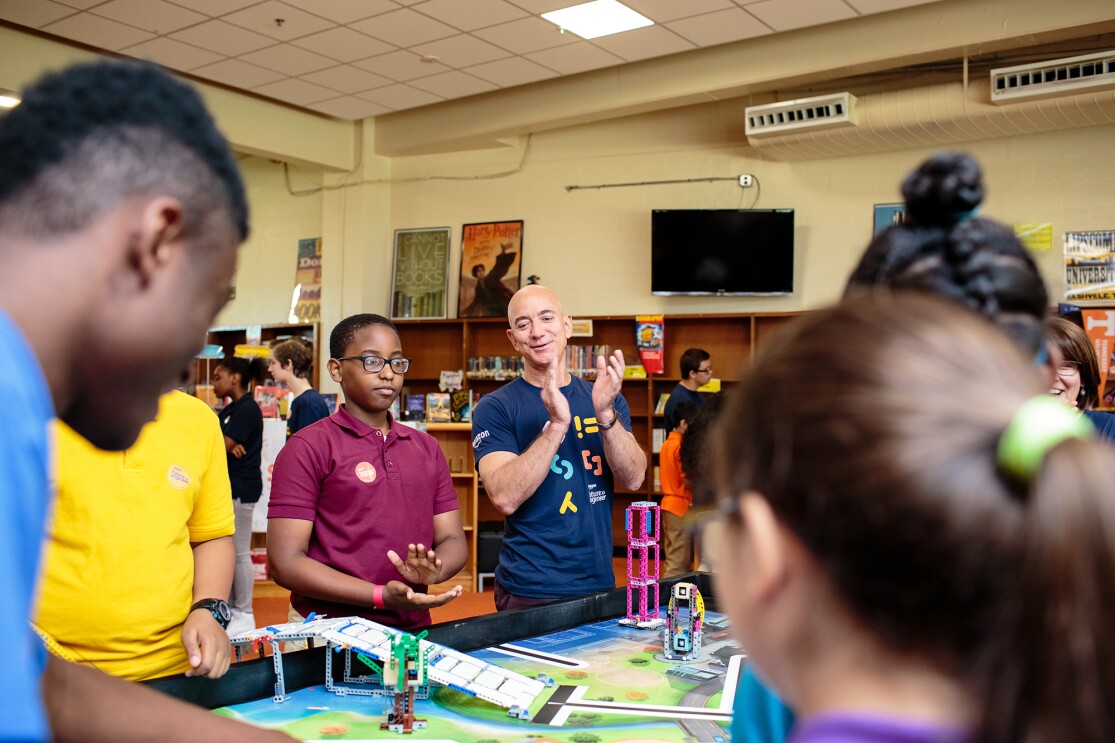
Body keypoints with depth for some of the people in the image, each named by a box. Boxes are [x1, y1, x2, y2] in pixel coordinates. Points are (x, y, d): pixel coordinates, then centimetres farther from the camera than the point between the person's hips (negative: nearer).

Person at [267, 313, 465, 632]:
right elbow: (285, 561, -9)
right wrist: (381, 596, -17)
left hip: (413, 632, 5)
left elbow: (452, 539, 13)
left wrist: (433, 570, -10)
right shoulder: (308, 448, -3)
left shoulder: (427, 448, 14)